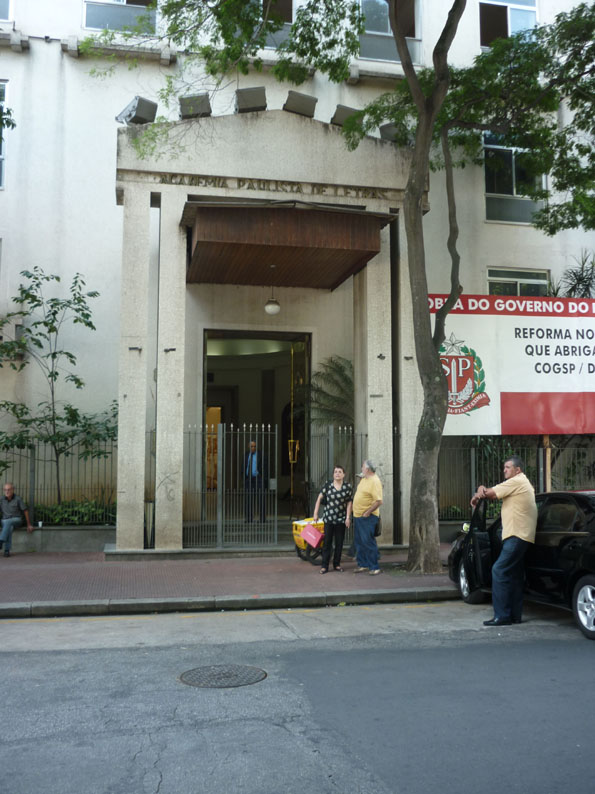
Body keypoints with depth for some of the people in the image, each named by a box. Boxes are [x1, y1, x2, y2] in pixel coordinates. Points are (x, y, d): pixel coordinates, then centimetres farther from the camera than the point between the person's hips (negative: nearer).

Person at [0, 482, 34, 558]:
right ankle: (7, 550, -35)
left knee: (8, 522, -36)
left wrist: (29, 525, -3)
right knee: (9, 528, -33)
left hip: (16, 520, -2)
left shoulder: (18, 499, -12)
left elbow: (25, 511, -4)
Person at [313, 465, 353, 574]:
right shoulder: (327, 485, -1)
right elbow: (319, 499, 4)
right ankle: (324, 566, 5)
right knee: (327, 542, 1)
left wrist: (348, 517, -5)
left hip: (341, 519, 1)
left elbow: (349, 503, 1)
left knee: (339, 543, 8)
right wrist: (315, 513, 2)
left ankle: (337, 564, 21)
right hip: (328, 518, -1)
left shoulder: (348, 487, -1)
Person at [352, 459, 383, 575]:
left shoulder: (374, 481, -17)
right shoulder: (364, 479, 12)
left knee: (368, 542, -6)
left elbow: (378, 501, -24)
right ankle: (362, 564, 24)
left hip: (367, 517, -9)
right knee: (359, 541, 14)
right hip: (357, 515, 9)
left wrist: (367, 512, -21)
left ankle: (374, 567, 2)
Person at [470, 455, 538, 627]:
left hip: (517, 536, -11)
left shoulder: (516, 481, -9)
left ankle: (502, 616, -13)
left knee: (499, 571, -13)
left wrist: (478, 495, 10)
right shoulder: (523, 483, 24)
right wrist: (482, 490, -5)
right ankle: (515, 614, 18)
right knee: (515, 576, 13)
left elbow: (490, 493, -10)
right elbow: (491, 493, 16)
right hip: (522, 536, 11)